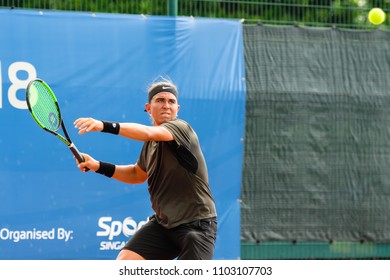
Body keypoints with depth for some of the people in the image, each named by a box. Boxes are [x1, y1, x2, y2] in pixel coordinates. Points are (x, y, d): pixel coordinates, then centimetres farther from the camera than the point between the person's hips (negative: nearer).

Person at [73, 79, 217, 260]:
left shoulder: (181, 128, -15)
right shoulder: (151, 143, 9)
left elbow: (148, 132, -35)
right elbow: (138, 174, 26)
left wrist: (106, 126, -46)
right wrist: (99, 167, 12)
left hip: (197, 224, -7)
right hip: (163, 223, 7)